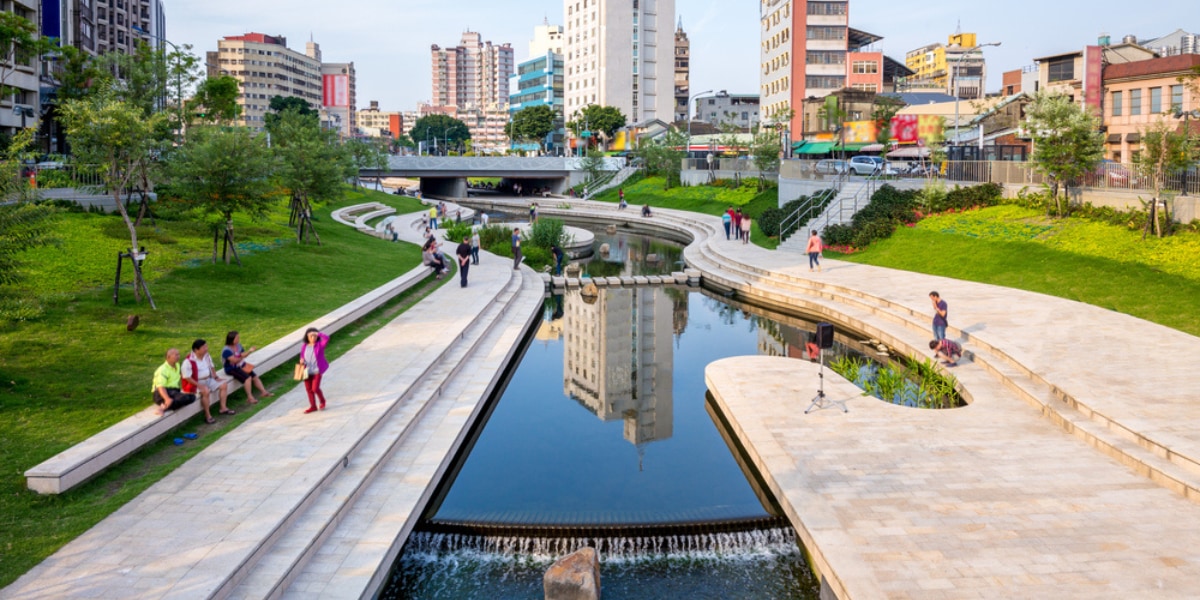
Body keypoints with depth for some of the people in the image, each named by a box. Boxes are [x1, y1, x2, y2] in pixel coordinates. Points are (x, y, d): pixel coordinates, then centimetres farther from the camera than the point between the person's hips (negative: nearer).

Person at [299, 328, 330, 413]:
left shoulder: (320, 344, -8)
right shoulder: (304, 346, 2)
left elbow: (327, 338, -26)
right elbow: (302, 356, 15)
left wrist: (318, 333, -24)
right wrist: (301, 360, -6)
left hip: (317, 371, -4)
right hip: (307, 371, 4)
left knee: (315, 388, -10)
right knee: (308, 389, 7)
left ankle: (322, 401, 19)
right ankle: (313, 406, 21)